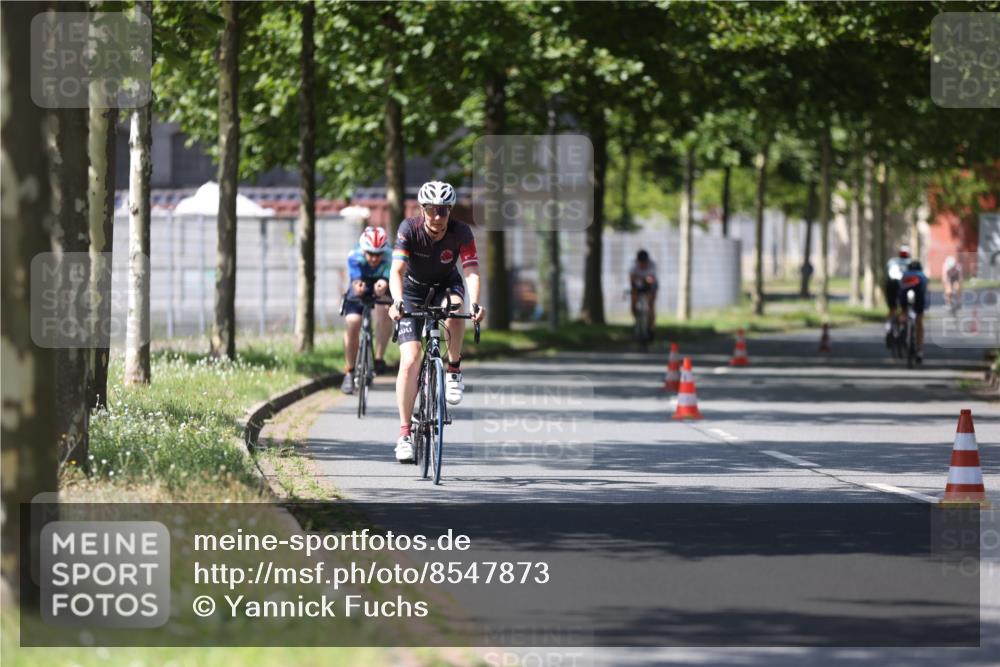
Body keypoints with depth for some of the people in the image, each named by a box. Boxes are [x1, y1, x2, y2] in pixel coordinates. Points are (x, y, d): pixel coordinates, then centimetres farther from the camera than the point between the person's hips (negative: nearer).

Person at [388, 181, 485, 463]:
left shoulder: (461, 232, -23)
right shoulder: (409, 229, -25)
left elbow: (471, 270, -31)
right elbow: (396, 270, -34)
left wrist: (475, 303, -50)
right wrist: (397, 302, -52)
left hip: (447, 285, 1)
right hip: (414, 289, -1)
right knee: (410, 361, -14)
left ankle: (454, 370, -12)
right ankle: (404, 432, -8)